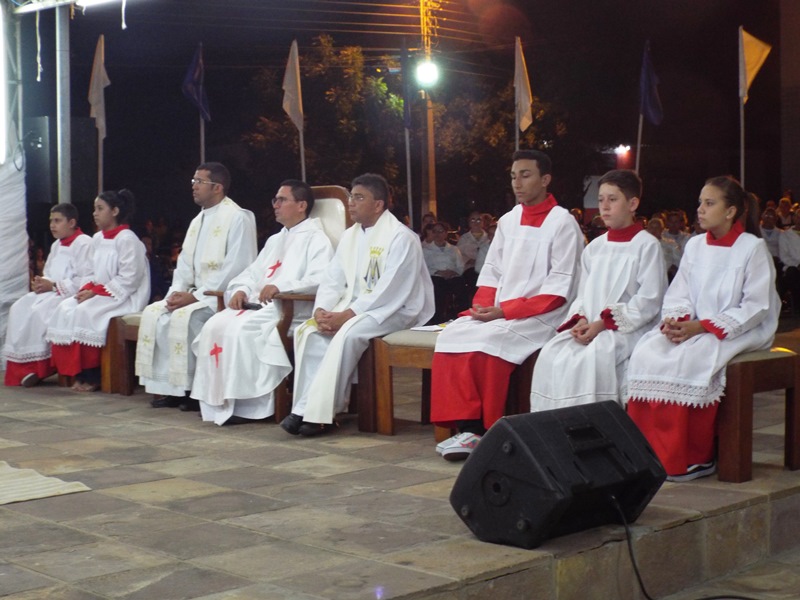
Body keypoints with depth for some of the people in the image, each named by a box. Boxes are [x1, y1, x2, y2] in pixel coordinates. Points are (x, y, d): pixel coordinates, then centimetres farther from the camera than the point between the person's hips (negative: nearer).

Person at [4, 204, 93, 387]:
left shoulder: (84, 243, -10)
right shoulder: (56, 245, 20)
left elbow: (86, 280, -19)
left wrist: (53, 285, -18)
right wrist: (41, 282, -1)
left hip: (72, 295, -9)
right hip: (51, 292, 9)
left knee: (40, 312, -30)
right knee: (19, 309, -13)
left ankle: (38, 368, -19)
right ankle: (21, 367, -17)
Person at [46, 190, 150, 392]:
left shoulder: (127, 239, -12)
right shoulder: (97, 239, 14)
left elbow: (128, 279, -18)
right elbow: (95, 274, 18)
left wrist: (96, 292, -19)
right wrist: (86, 289, -5)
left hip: (125, 297, -8)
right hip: (99, 294, 8)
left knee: (85, 313, -28)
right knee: (65, 309, -12)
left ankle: (92, 376, -16)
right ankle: (78, 373, -12)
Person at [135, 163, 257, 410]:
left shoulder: (237, 218, -11)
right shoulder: (197, 221, 16)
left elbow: (235, 269, -19)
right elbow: (184, 264, 16)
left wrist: (196, 296, -20)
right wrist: (177, 292, -5)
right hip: (196, 295, 9)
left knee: (185, 317, -29)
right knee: (154, 313, -8)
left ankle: (193, 388, -17)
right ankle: (168, 386, -8)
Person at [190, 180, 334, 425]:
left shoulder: (316, 239, 1)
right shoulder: (274, 240, 29)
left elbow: (320, 279, -15)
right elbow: (252, 272, 24)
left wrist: (280, 286, -29)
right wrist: (241, 290, 0)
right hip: (257, 305, 8)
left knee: (240, 329, -30)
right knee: (214, 326, -16)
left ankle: (248, 402, -23)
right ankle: (218, 400, -17)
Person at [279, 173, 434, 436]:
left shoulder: (400, 237, -13)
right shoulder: (350, 236, 12)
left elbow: (390, 291, -21)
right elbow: (332, 280, 9)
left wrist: (346, 315, -24)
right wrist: (321, 310, -12)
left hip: (394, 310, -8)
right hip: (355, 307, 8)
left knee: (347, 334, -32)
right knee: (308, 331, -15)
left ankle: (321, 413, -27)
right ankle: (305, 407, -19)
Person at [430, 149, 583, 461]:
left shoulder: (563, 223, -6)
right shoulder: (508, 221, 14)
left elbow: (558, 290, -12)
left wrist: (506, 311, -17)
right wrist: (482, 306, -6)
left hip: (540, 316, -6)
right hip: (497, 313, 7)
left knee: (486, 343, -30)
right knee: (451, 337, -17)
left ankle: (485, 431, -17)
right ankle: (467, 427, -19)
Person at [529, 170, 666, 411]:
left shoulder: (647, 246, -2)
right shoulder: (594, 247, 17)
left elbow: (649, 301, -9)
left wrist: (604, 324, -16)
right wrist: (580, 320, -6)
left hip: (628, 329, -6)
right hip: (590, 327, 6)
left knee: (592, 357, -34)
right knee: (551, 354, -20)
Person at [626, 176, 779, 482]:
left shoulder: (753, 248, -5)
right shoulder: (695, 245, 13)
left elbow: (756, 307, -11)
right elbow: (679, 294, 10)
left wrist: (702, 326, -19)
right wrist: (675, 318, -15)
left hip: (739, 331, -5)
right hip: (693, 329, 6)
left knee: (687, 360, -33)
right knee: (647, 352, -22)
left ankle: (696, 458, -20)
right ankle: (652, 450, -21)